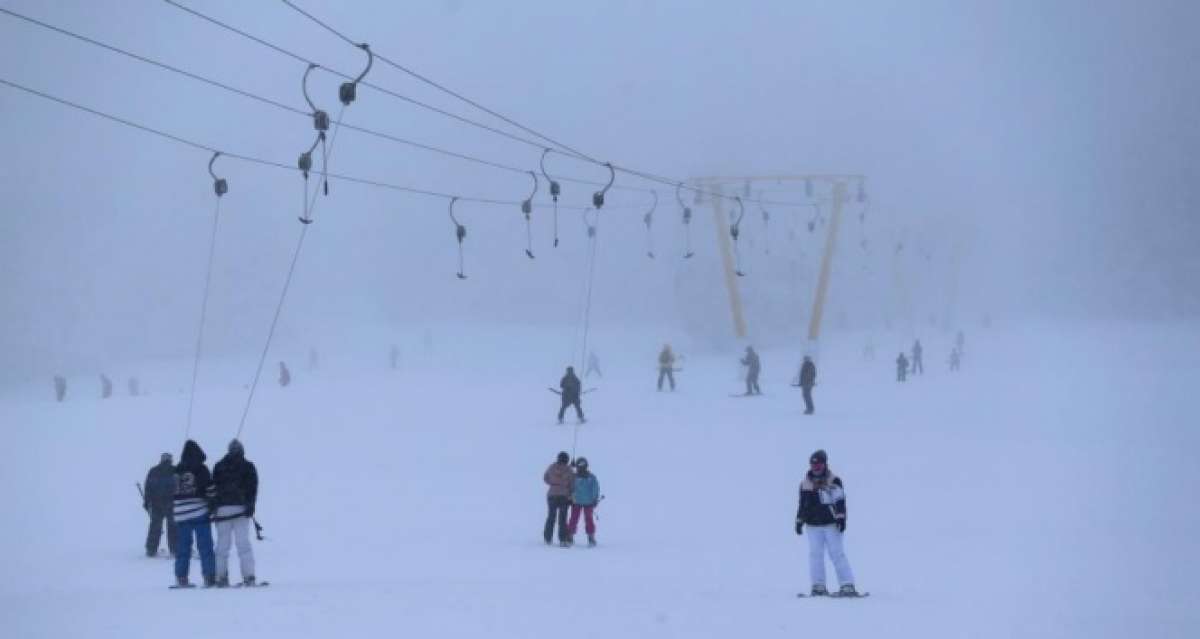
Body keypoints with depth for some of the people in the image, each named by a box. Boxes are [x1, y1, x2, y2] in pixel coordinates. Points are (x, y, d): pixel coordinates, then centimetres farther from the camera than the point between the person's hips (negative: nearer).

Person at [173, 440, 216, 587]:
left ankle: (181, 578, 7)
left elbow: (171, 492, 11)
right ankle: (209, 577, -4)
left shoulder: (176, 471, 7)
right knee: (205, 546, 0)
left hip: (181, 514, 4)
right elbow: (210, 490, -8)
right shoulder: (200, 469, -7)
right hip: (200, 513, -4)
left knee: (182, 547, 8)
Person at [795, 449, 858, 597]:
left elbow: (840, 501, -5)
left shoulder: (834, 481, 0)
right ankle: (818, 586, 1)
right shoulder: (805, 484, 12)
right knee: (815, 554, -2)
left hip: (831, 524, -4)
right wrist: (799, 521, 17)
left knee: (837, 553, -7)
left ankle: (847, 585, -6)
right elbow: (802, 505, 19)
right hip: (813, 525, 4)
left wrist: (841, 518, -14)